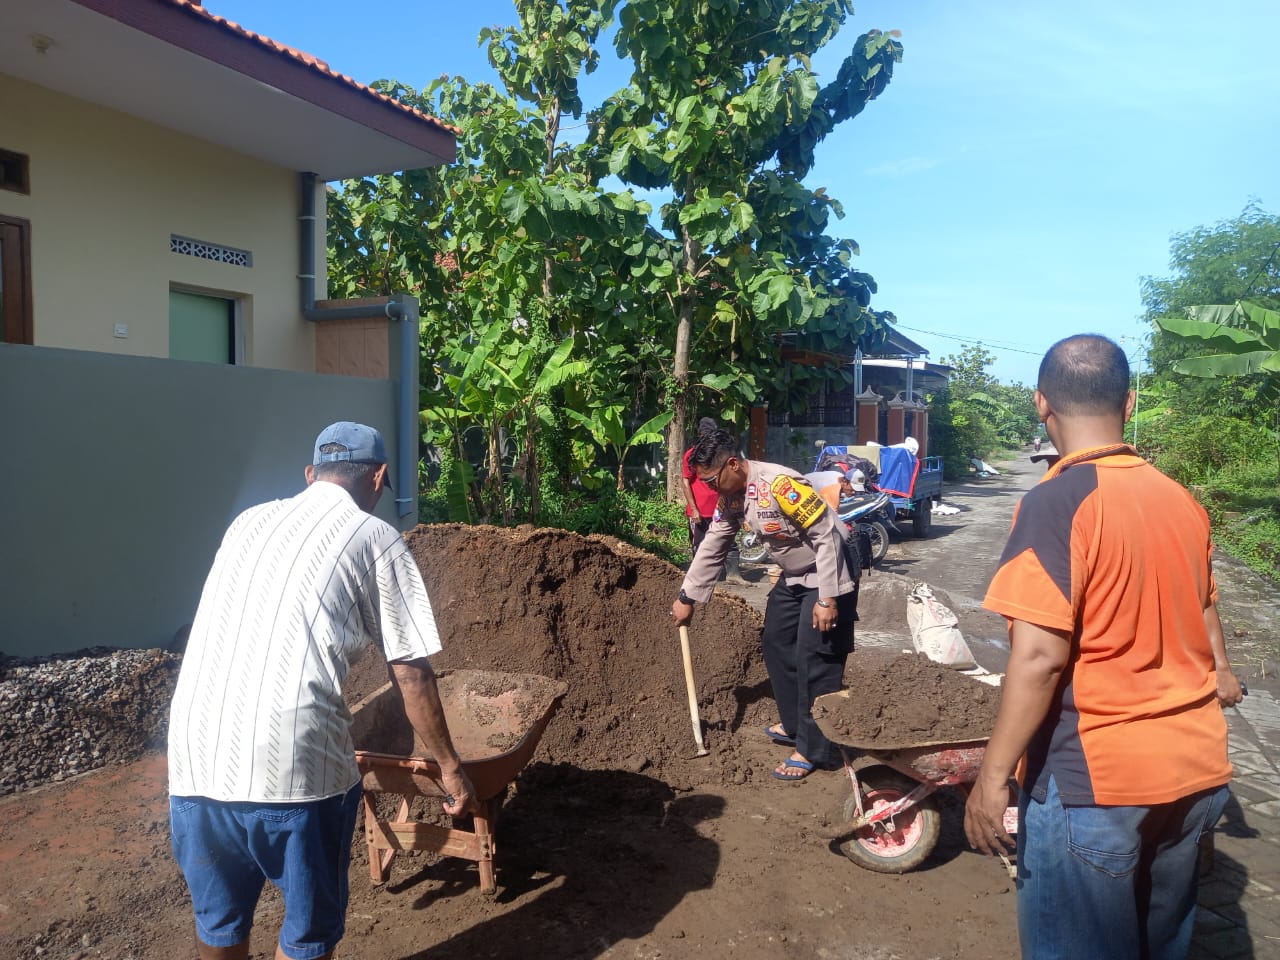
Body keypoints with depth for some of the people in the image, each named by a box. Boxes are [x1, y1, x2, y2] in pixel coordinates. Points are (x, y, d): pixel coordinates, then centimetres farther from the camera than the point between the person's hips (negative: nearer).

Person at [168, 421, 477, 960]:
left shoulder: (250, 521, 17)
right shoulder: (375, 540, 1)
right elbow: (411, 674, 0)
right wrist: (449, 767, 12)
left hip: (194, 753, 6)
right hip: (294, 766, -5)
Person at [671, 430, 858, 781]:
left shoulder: (780, 484, -31)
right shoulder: (730, 496, -4)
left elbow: (827, 536, -28)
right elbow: (712, 548, 6)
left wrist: (827, 599, -26)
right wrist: (687, 598, 9)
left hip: (829, 573, -9)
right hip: (794, 576, 9)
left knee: (813, 660, -9)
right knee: (777, 645, 17)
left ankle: (813, 750, 3)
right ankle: (793, 723, 32)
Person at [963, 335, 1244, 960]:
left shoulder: (1057, 502, -19)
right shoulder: (1182, 500, 4)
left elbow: (1040, 656, -24)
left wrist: (993, 775, -17)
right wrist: (1218, 673, 39)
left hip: (1094, 776, -7)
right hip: (1195, 770, 8)